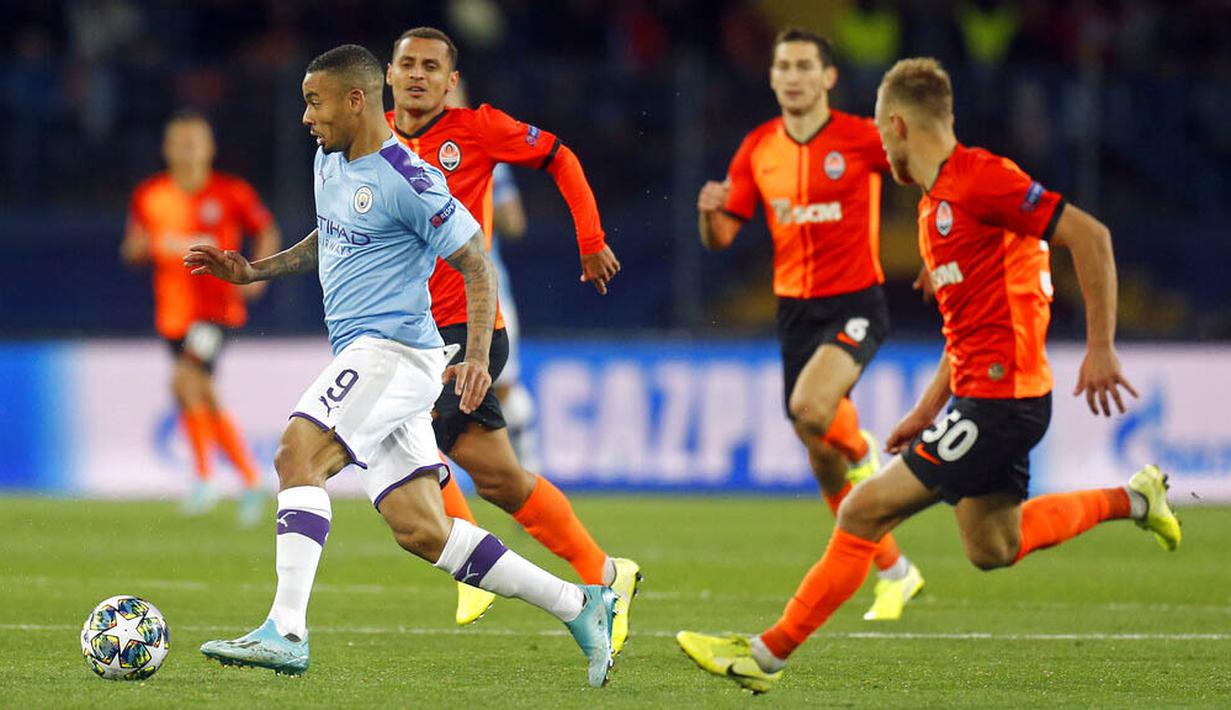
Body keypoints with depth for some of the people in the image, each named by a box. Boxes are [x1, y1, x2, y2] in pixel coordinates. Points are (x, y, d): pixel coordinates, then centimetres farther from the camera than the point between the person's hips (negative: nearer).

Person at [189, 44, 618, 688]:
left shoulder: (407, 181, -14)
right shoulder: (329, 162, 13)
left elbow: (476, 265, -10)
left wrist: (477, 357, -19)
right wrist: (253, 271, 20)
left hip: (394, 347, -9)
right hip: (363, 353, 9)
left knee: (298, 452, -25)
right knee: (421, 531, 5)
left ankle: (285, 631, -31)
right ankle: (579, 606, 13)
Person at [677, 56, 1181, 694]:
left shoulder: (980, 177, -15)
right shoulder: (935, 204, 16)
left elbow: (1090, 236, -20)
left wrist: (1100, 349, -21)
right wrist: (927, 412, 20)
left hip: (997, 397, -10)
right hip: (980, 395, 10)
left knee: (865, 511, -9)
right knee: (991, 549, 20)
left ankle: (767, 655, -4)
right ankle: (1130, 500, 29)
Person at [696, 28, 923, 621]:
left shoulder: (861, 139, -9)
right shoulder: (757, 150, 4)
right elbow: (720, 238, 6)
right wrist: (712, 211, -16)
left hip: (855, 302, -5)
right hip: (795, 306, 5)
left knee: (810, 406, -31)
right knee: (820, 457, 6)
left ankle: (860, 449, 5)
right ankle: (894, 572, 21)